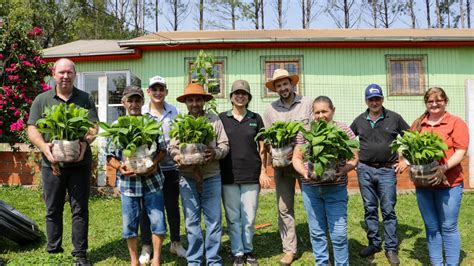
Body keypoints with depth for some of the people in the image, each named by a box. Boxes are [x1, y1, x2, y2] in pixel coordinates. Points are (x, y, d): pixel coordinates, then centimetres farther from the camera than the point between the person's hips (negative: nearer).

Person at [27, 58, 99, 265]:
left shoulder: (86, 99, 7)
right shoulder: (42, 100, 7)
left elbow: (94, 127, 1)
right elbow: (32, 129, 1)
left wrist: (85, 142, -21)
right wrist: (44, 147, -18)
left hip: (80, 164, 0)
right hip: (52, 164, 1)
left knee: (80, 209, 3)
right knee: (53, 210, 10)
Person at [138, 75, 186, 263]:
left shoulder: (174, 111, 4)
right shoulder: (140, 112, -1)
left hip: (170, 166, 2)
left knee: (173, 206, 12)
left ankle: (176, 243, 29)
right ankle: (146, 247, 22)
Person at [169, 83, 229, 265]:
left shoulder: (215, 120, 4)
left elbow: (225, 144, 2)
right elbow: (172, 147, 5)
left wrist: (215, 153, -18)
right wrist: (177, 157, -16)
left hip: (211, 177, 0)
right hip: (187, 178, 1)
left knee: (214, 220, 3)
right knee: (192, 221, 7)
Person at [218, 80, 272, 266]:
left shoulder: (255, 118, 7)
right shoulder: (222, 118, 4)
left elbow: (262, 148, 8)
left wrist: (263, 171, 0)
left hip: (251, 174, 1)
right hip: (228, 175, 0)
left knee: (250, 217, 6)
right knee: (233, 218, 6)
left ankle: (248, 251, 24)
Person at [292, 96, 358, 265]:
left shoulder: (344, 130, 0)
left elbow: (354, 158, 2)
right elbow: (297, 158, 6)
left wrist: (343, 170, -18)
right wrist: (304, 172, -13)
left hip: (336, 189, -2)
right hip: (310, 188, 2)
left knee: (339, 233, 0)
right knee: (316, 231, 11)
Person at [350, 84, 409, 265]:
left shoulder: (394, 118, -1)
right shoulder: (359, 120, 5)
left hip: (387, 170, -2)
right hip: (365, 170, 2)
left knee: (388, 210, 0)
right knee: (370, 209, 10)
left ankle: (391, 249, 11)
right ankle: (374, 244, 23)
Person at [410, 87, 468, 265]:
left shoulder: (456, 123, -1)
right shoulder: (417, 124, 12)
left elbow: (460, 151, -9)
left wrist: (444, 168, -22)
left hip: (449, 183, -4)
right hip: (423, 183, 4)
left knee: (448, 227, 3)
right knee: (431, 228, 12)